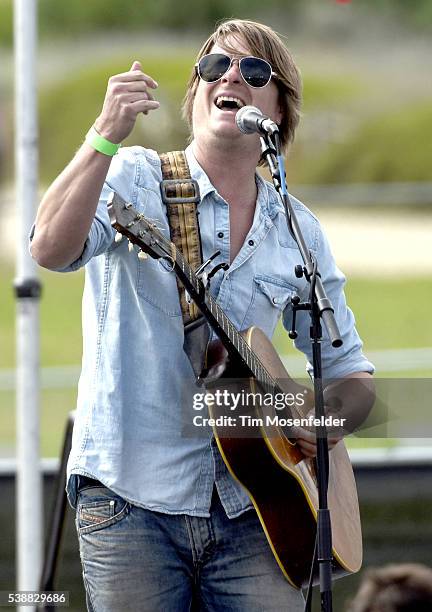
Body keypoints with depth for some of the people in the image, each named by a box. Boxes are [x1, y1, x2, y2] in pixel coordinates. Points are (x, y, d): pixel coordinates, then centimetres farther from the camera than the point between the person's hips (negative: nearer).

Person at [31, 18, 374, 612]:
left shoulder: (299, 233, 12)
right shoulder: (133, 179, 0)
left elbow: (347, 364, 20)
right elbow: (52, 249, -19)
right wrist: (107, 135, -30)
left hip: (248, 512, 3)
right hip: (131, 497, -3)